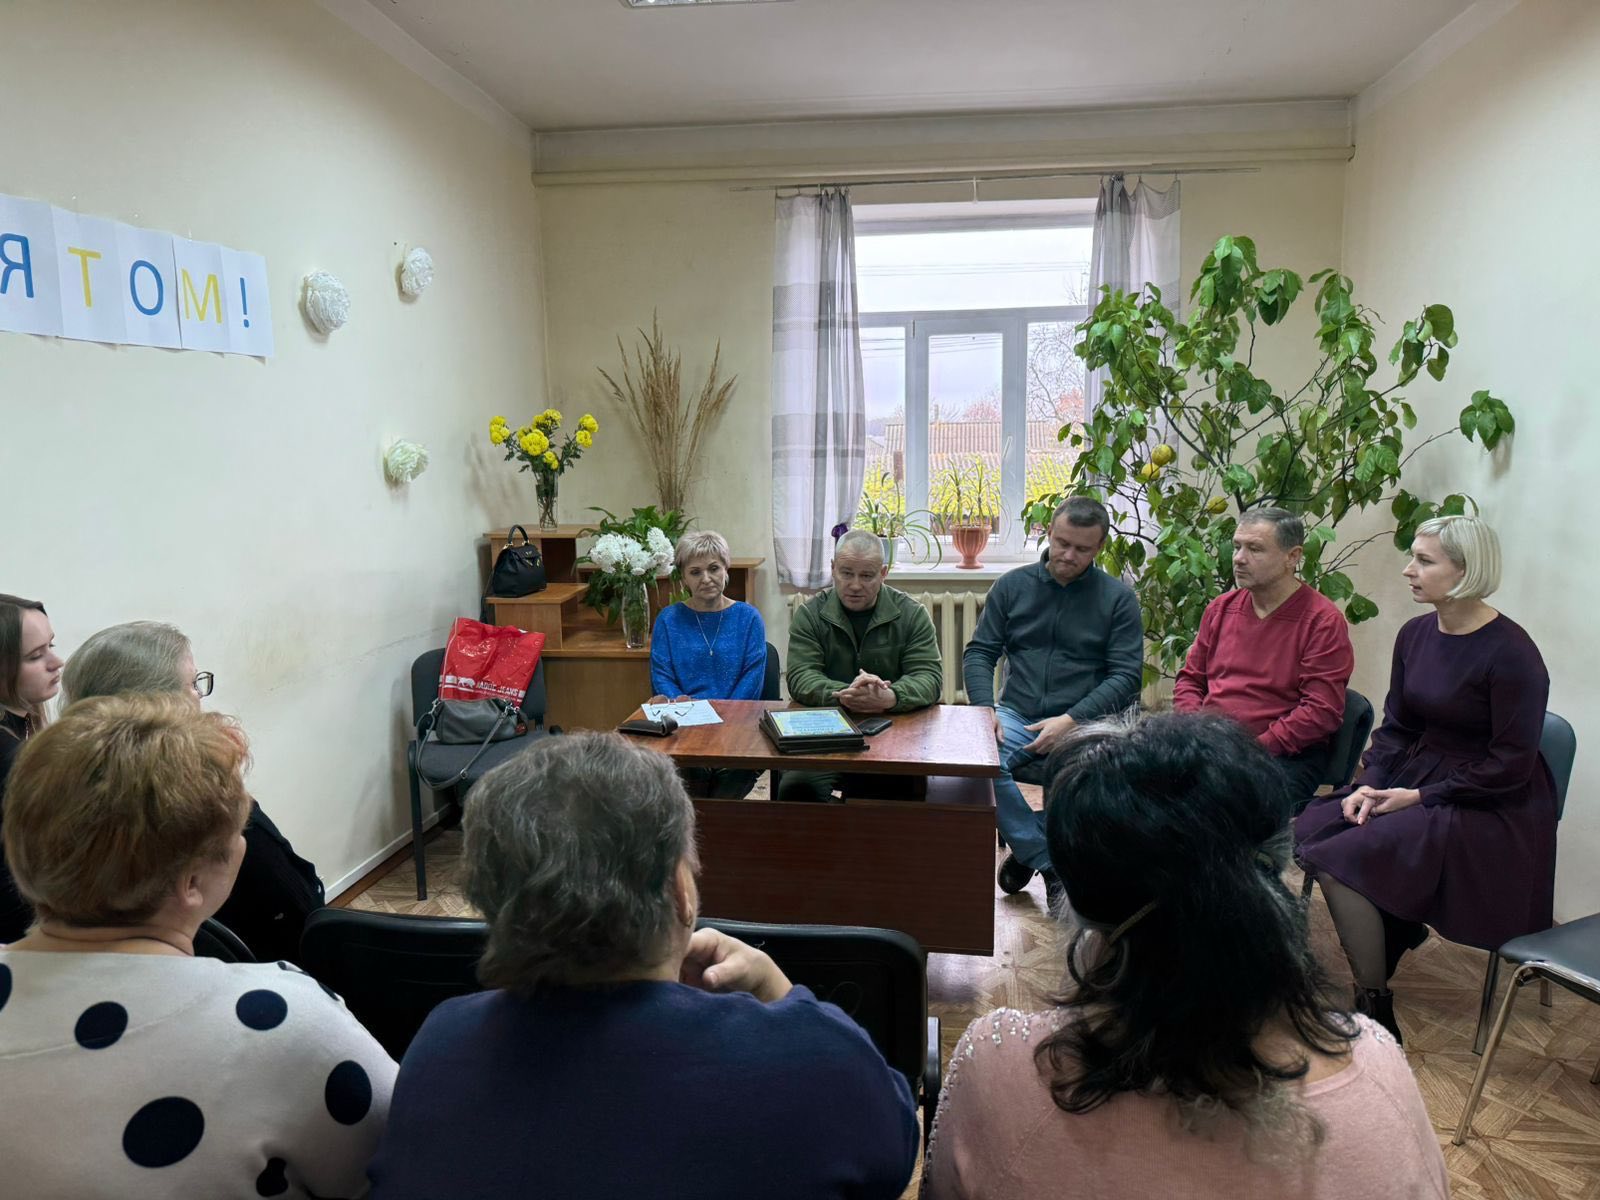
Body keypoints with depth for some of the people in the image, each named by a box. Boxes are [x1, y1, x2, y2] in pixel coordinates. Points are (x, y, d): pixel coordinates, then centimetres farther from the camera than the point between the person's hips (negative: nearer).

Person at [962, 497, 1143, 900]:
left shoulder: (1118, 598, 5)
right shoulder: (1012, 585, 11)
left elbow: (1126, 675, -2)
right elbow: (979, 652, 9)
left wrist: (1071, 720, -16)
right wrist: (984, 707, -11)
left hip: (1085, 723, -1)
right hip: (1017, 716, 2)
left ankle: (1028, 850, -8)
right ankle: (1050, 864, -14)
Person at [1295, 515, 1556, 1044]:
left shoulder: (1510, 652, -17)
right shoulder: (1416, 634, 4)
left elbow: (1510, 766, -16)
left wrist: (1422, 796, -17)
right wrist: (1372, 784, -8)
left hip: (1488, 809, -7)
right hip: (1416, 777, 7)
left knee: (1341, 858, -24)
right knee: (1308, 832, -14)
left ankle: (1375, 1009, -7)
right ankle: (1396, 924, 9)